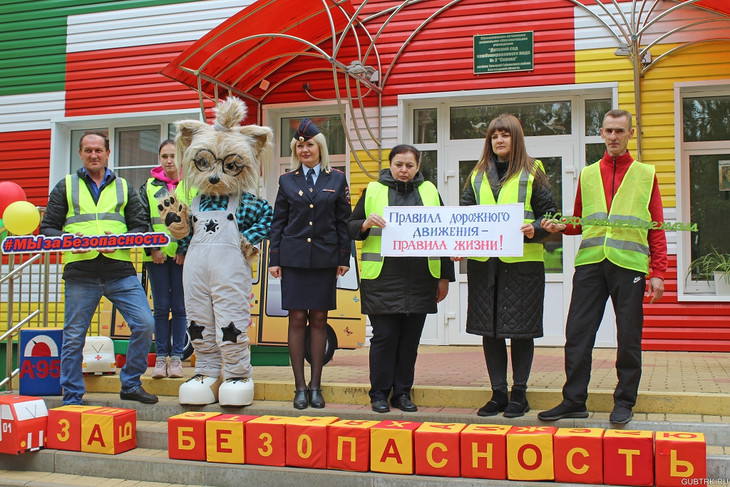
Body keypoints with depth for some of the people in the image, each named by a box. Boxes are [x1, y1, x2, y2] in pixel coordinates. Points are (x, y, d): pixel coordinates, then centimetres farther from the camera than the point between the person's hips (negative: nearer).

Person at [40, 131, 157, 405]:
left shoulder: (123, 188, 15)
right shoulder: (66, 187, 12)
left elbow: (140, 227, 9)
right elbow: (48, 228, 8)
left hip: (120, 271, 1)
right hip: (80, 273, -1)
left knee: (144, 324, -7)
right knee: (74, 337, 3)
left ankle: (130, 385, 11)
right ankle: (72, 398, 17)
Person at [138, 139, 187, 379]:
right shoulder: (150, 186, 9)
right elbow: (143, 220, 6)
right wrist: (152, 248, -6)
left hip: (183, 254, -1)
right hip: (157, 255, 2)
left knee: (180, 307, 2)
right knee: (161, 307, 4)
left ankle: (177, 357, 10)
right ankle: (161, 357, 11)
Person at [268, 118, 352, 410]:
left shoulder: (337, 179, 6)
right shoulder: (287, 180, 7)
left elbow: (344, 221, 6)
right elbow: (278, 222, 8)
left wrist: (344, 259, 1)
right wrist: (274, 260, 2)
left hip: (325, 259, 0)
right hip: (294, 258, 0)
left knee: (319, 320, 4)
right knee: (297, 320, 0)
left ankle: (316, 386, 12)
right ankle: (300, 387, 8)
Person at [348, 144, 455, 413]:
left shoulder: (429, 192, 12)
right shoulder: (373, 191, 8)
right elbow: (351, 227, 11)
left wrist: (445, 277, 10)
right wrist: (366, 224, -12)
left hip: (420, 279, 2)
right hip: (383, 278, -2)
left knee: (410, 338, 6)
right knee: (384, 336, -1)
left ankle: (402, 393, 17)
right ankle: (379, 394, 11)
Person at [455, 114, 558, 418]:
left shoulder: (532, 172, 4)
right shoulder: (478, 174, 15)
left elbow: (550, 213, 3)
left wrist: (535, 229, -17)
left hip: (523, 260, -4)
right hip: (483, 261, 4)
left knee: (520, 328, 1)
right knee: (489, 329, 7)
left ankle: (519, 394, 14)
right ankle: (498, 393, 18)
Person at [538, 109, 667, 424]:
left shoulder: (646, 174, 11)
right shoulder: (587, 175, 17)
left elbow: (657, 229, 7)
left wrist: (657, 272, -1)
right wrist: (562, 226, -3)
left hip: (629, 264, -2)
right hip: (590, 261, 2)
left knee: (628, 337, 2)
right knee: (577, 333, -1)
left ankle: (624, 402, 14)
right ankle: (574, 401, 8)